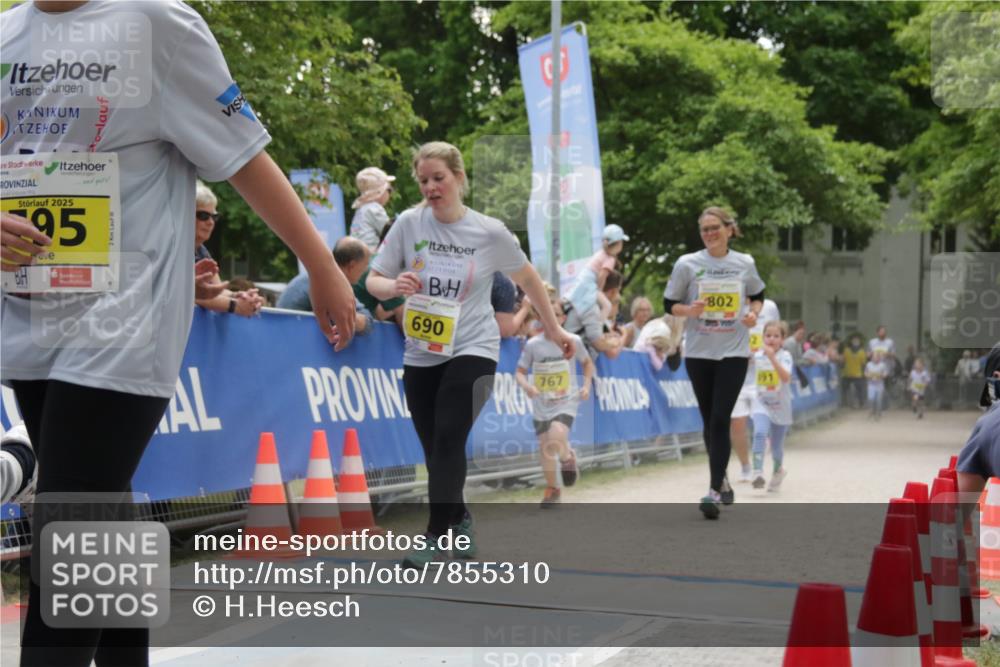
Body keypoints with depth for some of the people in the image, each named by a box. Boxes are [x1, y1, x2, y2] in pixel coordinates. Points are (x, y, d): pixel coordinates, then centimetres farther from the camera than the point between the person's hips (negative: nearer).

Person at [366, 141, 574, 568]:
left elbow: (526, 277, 10)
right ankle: (459, 521, 32)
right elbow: (373, 282, -1)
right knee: (435, 450, 10)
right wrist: (394, 285, -24)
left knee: (448, 440, -20)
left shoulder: (490, 232, -6)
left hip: (472, 350, -3)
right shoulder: (408, 224, -3)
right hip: (420, 355, 3)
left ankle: (436, 536, -15)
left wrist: (553, 328, 17)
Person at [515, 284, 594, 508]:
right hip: (541, 405, 2)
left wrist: (586, 385, -1)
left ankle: (568, 458, 7)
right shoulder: (533, 345, -5)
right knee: (545, 447, 4)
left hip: (566, 402, -2)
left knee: (556, 437, -27)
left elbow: (588, 363, 12)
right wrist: (526, 385, -20)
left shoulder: (573, 341, -5)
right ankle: (552, 489, 24)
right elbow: (520, 372, 1)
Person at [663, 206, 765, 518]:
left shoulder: (745, 264, 1)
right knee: (709, 421, 10)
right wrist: (689, 310, -18)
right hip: (698, 352, 1)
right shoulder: (687, 264, -3)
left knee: (720, 420, -12)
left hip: (734, 352, -1)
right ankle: (721, 479, 30)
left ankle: (714, 491, -12)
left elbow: (757, 296, 17)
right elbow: (669, 304, 2)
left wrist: (754, 313, -4)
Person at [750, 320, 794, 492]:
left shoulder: (785, 355, -11)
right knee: (760, 433, -27)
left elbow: (786, 377, -28)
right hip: (761, 404, 1)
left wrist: (772, 358, -37)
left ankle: (777, 471, 40)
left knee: (776, 446, 11)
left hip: (780, 407, -1)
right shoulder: (757, 355, -2)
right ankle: (757, 472, -30)